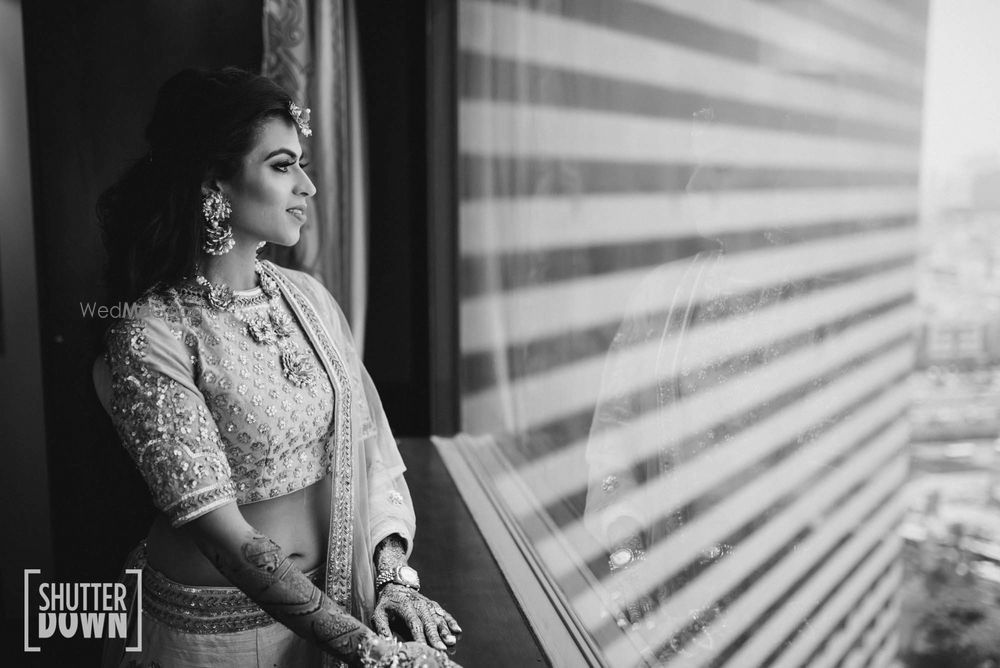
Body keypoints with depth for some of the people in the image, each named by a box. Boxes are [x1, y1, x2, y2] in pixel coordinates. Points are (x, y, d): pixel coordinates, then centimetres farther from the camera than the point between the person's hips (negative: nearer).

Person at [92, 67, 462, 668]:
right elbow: (223, 533, -23)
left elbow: (371, 442, 1)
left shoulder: (307, 297, -2)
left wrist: (393, 573, -12)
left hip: (333, 599, 5)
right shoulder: (151, 338, -19)